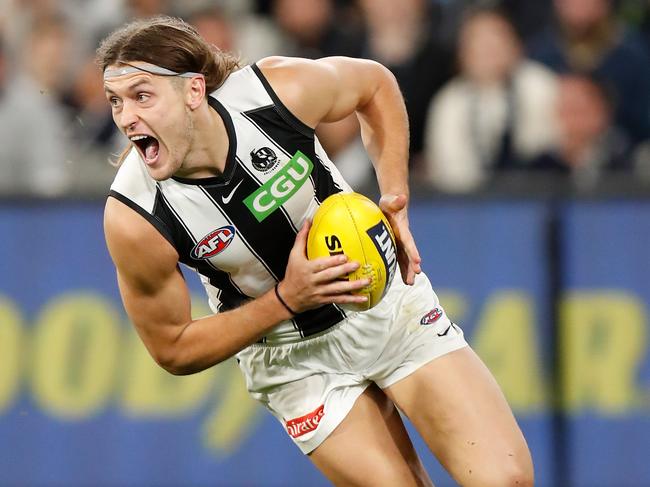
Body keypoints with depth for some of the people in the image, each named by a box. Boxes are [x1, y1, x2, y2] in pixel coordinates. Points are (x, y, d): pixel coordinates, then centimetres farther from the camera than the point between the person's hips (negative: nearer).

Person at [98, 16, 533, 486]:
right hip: (293, 356, -1)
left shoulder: (281, 90, -25)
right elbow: (173, 350, -14)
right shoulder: (133, 219, -27)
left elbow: (375, 83, -1)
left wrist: (396, 200, -10)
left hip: (389, 301, 1)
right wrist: (285, 299, -25)